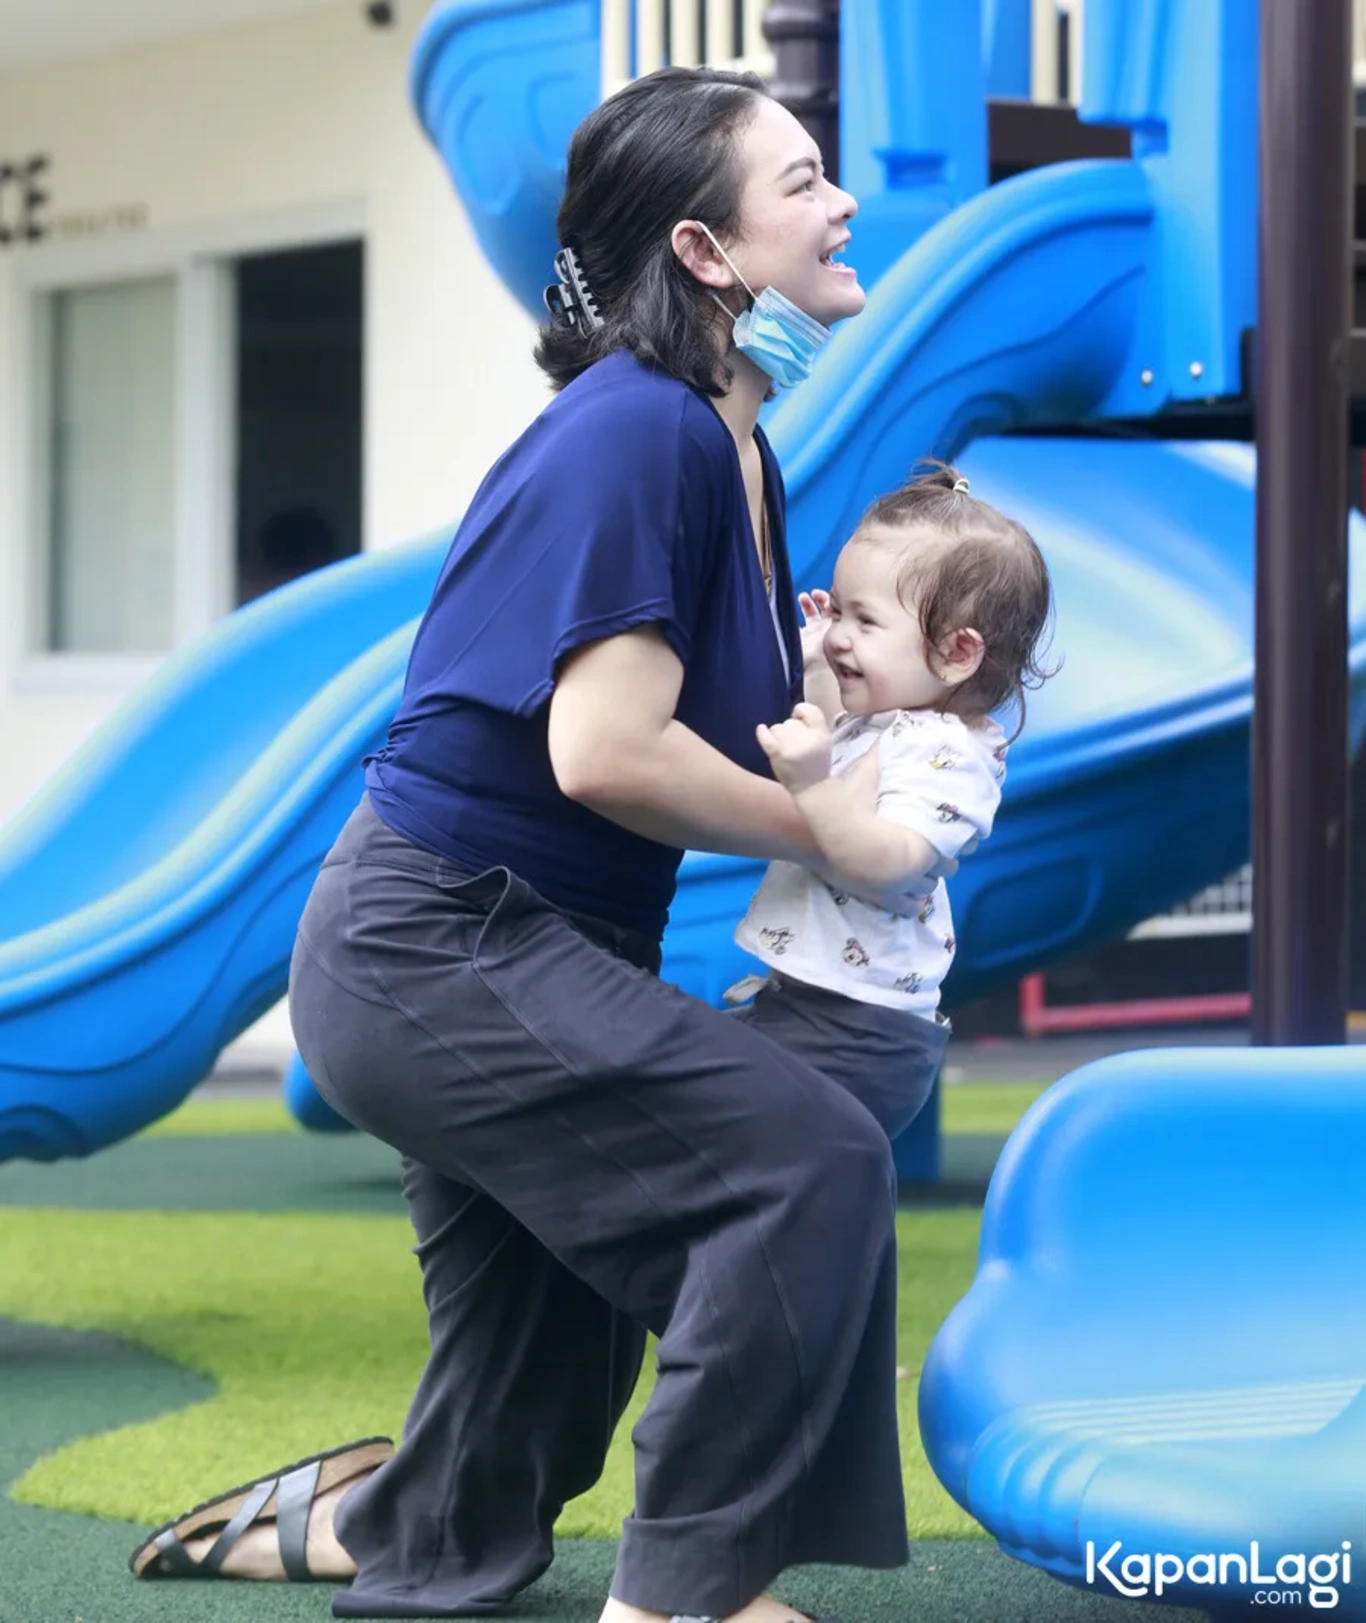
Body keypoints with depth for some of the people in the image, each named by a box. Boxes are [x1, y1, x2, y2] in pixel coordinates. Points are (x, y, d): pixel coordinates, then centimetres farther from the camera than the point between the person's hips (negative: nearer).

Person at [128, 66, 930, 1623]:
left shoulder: (732, 444, 8)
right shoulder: (636, 432, -20)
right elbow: (605, 750, -26)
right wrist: (827, 834, -13)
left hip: (479, 960, 10)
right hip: (435, 949, -10)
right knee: (811, 1162, -20)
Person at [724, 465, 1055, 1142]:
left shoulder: (945, 752, -17)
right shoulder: (872, 725, 15)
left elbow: (889, 860, -31)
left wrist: (811, 781, -42)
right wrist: (815, 674, 24)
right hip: (801, 998, 11)